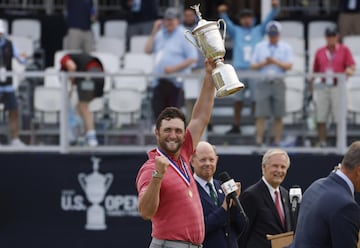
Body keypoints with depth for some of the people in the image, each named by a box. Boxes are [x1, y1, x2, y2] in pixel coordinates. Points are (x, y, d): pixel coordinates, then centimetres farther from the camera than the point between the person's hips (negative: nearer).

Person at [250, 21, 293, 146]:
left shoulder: (286, 48, 10)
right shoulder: (259, 47, 13)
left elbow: (289, 66, -1)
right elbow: (253, 65, 9)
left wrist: (275, 62, -13)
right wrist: (264, 63, -8)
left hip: (278, 83, 0)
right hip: (263, 83, 0)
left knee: (278, 116, 0)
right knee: (261, 115, -6)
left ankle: (277, 142, 3)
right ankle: (259, 141, -7)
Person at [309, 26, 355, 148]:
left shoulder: (344, 50, 5)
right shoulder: (320, 52, 13)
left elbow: (352, 67, -3)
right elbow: (315, 70, 16)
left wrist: (349, 70, -25)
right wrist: (311, 83, 9)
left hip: (338, 87, -3)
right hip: (323, 87, 3)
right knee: (321, 118, 0)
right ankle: (322, 144, 5)